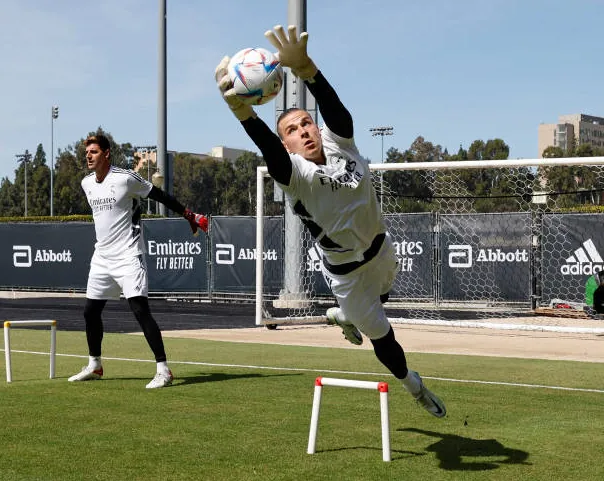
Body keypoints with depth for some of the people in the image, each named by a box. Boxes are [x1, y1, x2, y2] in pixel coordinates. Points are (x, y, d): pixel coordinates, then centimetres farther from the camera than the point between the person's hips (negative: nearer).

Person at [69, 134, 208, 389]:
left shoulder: (125, 178, -12)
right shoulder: (87, 183, 9)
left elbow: (159, 195, -6)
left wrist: (189, 215, -5)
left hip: (128, 257, -8)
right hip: (101, 257, 8)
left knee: (140, 309, -17)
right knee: (90, 311, 12)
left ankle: (163, 370, -15)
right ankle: (94, 366, 30)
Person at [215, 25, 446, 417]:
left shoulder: (338, 142, -16)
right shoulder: (294, 173, -28)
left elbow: (333, 106, -37)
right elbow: (270, 150, -50)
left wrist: (304, 67, -58)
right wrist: (242, 110, -71)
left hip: (382, 250, 4)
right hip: (347, 273, -4)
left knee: (375, 303, 33)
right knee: (381, 335, 13)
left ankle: (343, 316, 67)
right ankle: (413, 384, 43)